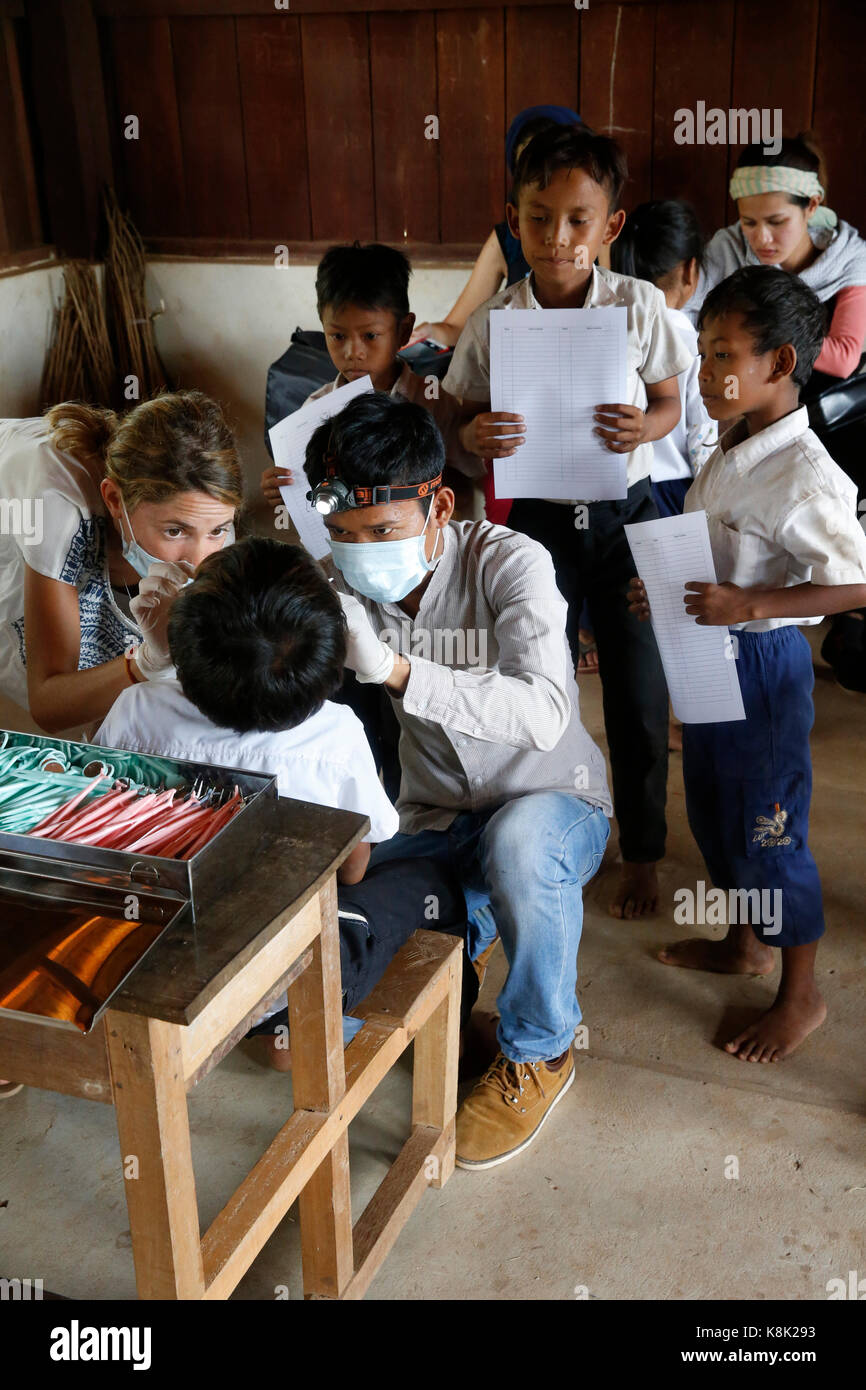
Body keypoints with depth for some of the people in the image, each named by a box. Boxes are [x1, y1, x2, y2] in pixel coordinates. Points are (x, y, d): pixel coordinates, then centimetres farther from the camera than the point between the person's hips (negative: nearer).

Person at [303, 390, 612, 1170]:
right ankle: (470, 923, 16)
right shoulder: (345, 581, -7)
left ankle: (539, 1053, -11)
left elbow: (544, 714, -36)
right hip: (435, 823, 4)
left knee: (518, 842, -40)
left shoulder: (508, 563, -21)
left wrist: (395, 669, -48)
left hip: (552, 803, -4)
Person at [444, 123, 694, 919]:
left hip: (627, 515, 0)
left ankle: (642, 851, 31)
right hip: (539, 518, 0)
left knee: (637, 690, 9)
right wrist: (478, 438, -22)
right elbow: (468, 421, 1)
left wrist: (642, 426, -21)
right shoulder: (493, 322, -7)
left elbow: (671, 405, 1)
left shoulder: (639, 306, -8)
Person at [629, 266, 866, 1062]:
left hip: (762, 664, -9)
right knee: (713, 812, 22)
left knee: (767, 831, 4)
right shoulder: (734, 452, 4)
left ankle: (801, 995, 24)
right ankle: (745, 943, 44)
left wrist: (749, 604, -32)